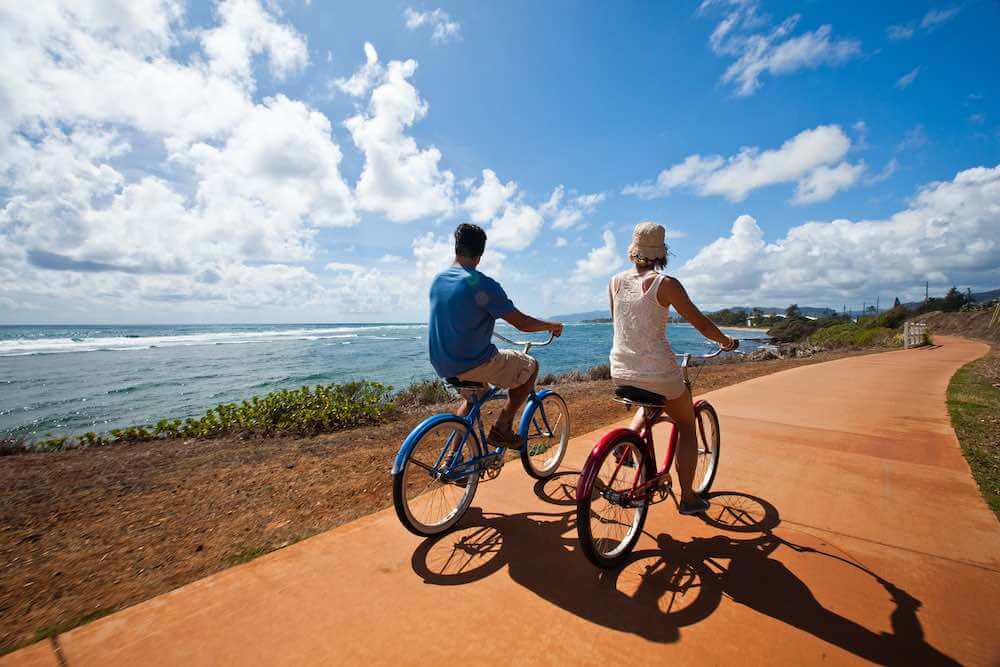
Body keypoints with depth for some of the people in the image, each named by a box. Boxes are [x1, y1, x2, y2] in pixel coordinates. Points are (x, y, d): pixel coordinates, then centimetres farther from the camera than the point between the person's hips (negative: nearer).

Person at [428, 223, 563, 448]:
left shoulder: (438, 279, 6)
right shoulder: (481, 284, -18)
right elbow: (522, 323, -14)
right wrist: (552, 325, 5)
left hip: (442, 365, 8)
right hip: (472, 364, -8)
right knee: (530, 366, 11)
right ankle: (501, 428, 9)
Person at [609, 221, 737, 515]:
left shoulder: (615, 281, 3)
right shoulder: (666, 284, -10)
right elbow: (700, 322, -3)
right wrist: (726, 341, 16)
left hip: (620, 372, 5)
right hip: (658, 371, -4)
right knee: (687, 426, 21)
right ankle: (688, 498, 27)